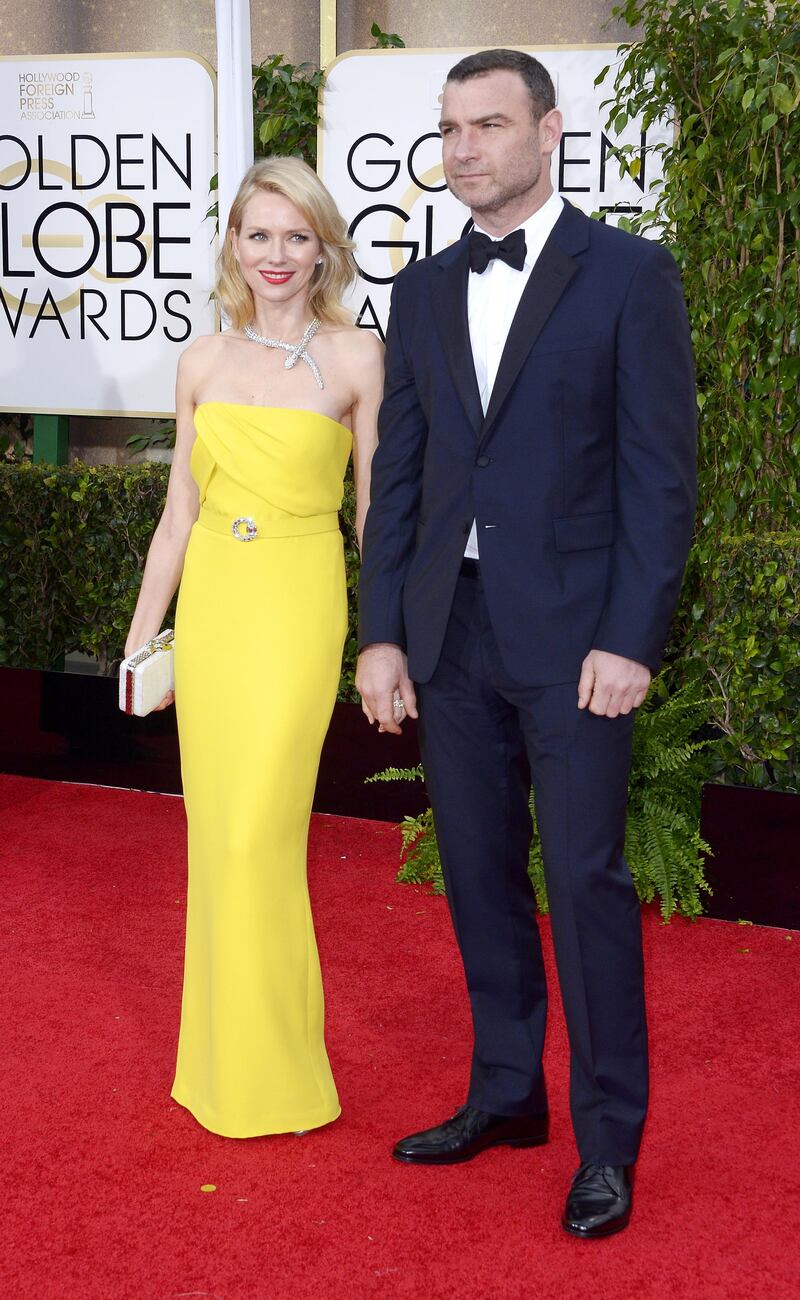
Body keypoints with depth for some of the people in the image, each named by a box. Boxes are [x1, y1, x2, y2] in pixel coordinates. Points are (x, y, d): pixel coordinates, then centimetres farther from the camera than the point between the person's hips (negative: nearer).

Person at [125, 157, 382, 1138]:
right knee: (214, 827, 9)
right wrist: (142, 633, 12)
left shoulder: (355, 358, -3)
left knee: (258, 831, -8)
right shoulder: (204, 361, 8)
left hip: (297, 607, -4)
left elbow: (374, 507, -1)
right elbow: (180, 509, 12)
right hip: (210, 604, 4)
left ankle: (274, 1071, 9)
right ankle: (217, 1060, 23)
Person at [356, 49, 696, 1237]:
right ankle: (507, 1095, 27)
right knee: (480, 874, 12)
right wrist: (383, 632, 6)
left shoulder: (630, 275, -3)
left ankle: (608, 1137, 12)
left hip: (573, 636, -5)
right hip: (450, 635, 5)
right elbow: (399, 473, 12)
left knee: (586, 879, -1)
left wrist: (631, 640, -13)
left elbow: (662, 470, -7)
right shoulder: (422, 291, 12)